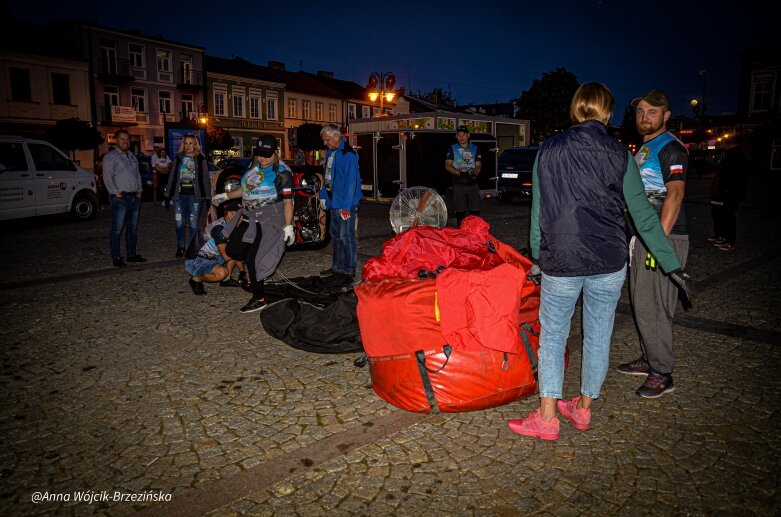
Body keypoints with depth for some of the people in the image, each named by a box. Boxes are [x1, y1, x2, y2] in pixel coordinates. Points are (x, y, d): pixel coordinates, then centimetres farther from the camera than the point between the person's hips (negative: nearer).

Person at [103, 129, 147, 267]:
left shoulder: (132, 156, 19)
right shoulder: (110, 156, -3)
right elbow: (107, 177, -9)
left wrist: (139, 190, 11)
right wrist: (116, 193, -15)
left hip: (135, 197, 7)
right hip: (120, 198, -7)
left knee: (133, 228, 12)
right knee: (117, 229, -5)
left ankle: (132, 255, 20)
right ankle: (116, 258, -1)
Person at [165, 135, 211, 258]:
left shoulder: (201, 159, 3)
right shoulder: (178, 158, 11)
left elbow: (205, 178, 0)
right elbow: (172, 176, 10)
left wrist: (207, 195, -7)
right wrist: (168, 194, 6)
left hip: (195, 196, -2)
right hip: (179, 195, 2)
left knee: (193, 224, 1)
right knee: (179, 223, 3)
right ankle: (180, 247, 18)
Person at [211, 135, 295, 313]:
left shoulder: (282, 172, -12)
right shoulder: (254, 166, 11)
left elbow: (288, 201, -14)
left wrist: (288, 226, -18)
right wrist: (225, 196, 26)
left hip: (268, 221, -8)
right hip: (248, 217, 8)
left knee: (252, 258, -11)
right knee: (232, 250, 7)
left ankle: (259, 299, 4)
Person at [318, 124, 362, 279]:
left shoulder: (348, 154, -16)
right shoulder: (330, 152, 12)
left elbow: (350, 182, -21)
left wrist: (346, 206, -22)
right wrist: (323, 196, 17)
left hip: (345, 204, -9)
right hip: (333, 202, 9)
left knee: (346, 237, -3)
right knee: (335, 235, 17)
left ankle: (349, 270, 7)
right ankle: (337, 267, 29)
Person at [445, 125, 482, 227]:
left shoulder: (475, 149, 12)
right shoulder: (452, 148, 7)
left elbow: (478, 166, 7)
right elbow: (447, 166, -1)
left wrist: (473, 173, -17)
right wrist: (460, 173, -16)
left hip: (473, 184, 2)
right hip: (458, 185, -1)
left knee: (475, 211, -1)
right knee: (460, 212, 1)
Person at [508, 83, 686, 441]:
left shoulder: (548, 151, 1)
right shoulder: (619, 155, -2)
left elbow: (538, 211, 5)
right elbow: (643, 216, -2)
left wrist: (537, 256, 16)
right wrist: (671, 263, 5)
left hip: (560, 262, -1)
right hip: (609, 263, 1)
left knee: (552, 336, 10)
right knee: (598, 336, 14)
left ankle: (547, 418, 13)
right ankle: (583, 408, 29)